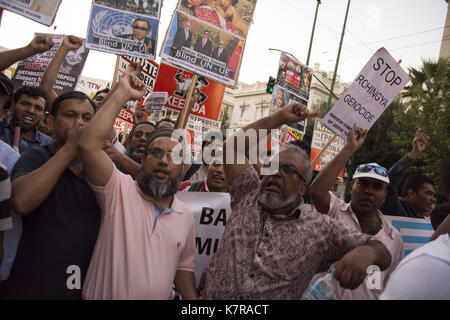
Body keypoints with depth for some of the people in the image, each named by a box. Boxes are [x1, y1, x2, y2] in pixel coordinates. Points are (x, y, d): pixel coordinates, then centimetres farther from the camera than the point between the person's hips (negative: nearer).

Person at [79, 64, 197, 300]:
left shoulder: (185, 216, 1)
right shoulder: (119, 190, -14)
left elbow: (183, 268, 10)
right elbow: (89, 145, -29)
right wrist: (123, 94, -27)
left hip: (158, 296, 4)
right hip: (101, 295, -4)